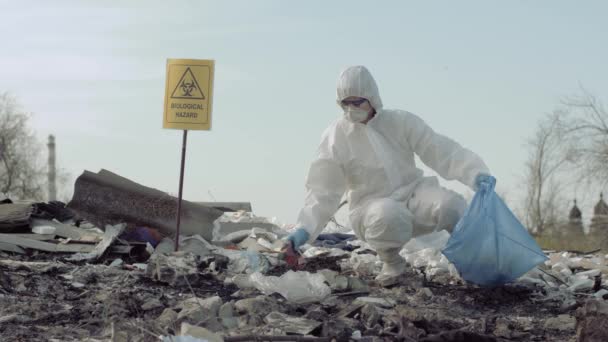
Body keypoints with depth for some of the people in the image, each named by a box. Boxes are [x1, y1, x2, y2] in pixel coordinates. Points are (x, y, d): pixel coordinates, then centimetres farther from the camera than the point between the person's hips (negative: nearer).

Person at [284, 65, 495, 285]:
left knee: (451, 205, -29)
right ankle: (391, 262, -6)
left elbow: (441, 151, -7)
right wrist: (305, 229, -18)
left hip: (413, 192, 2)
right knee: (389, 216, -38)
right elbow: (322, 193, -4)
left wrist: (475, 172, -24)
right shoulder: (335, 138, -4)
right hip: (372, 207, -1)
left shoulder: (401, 122, -1)